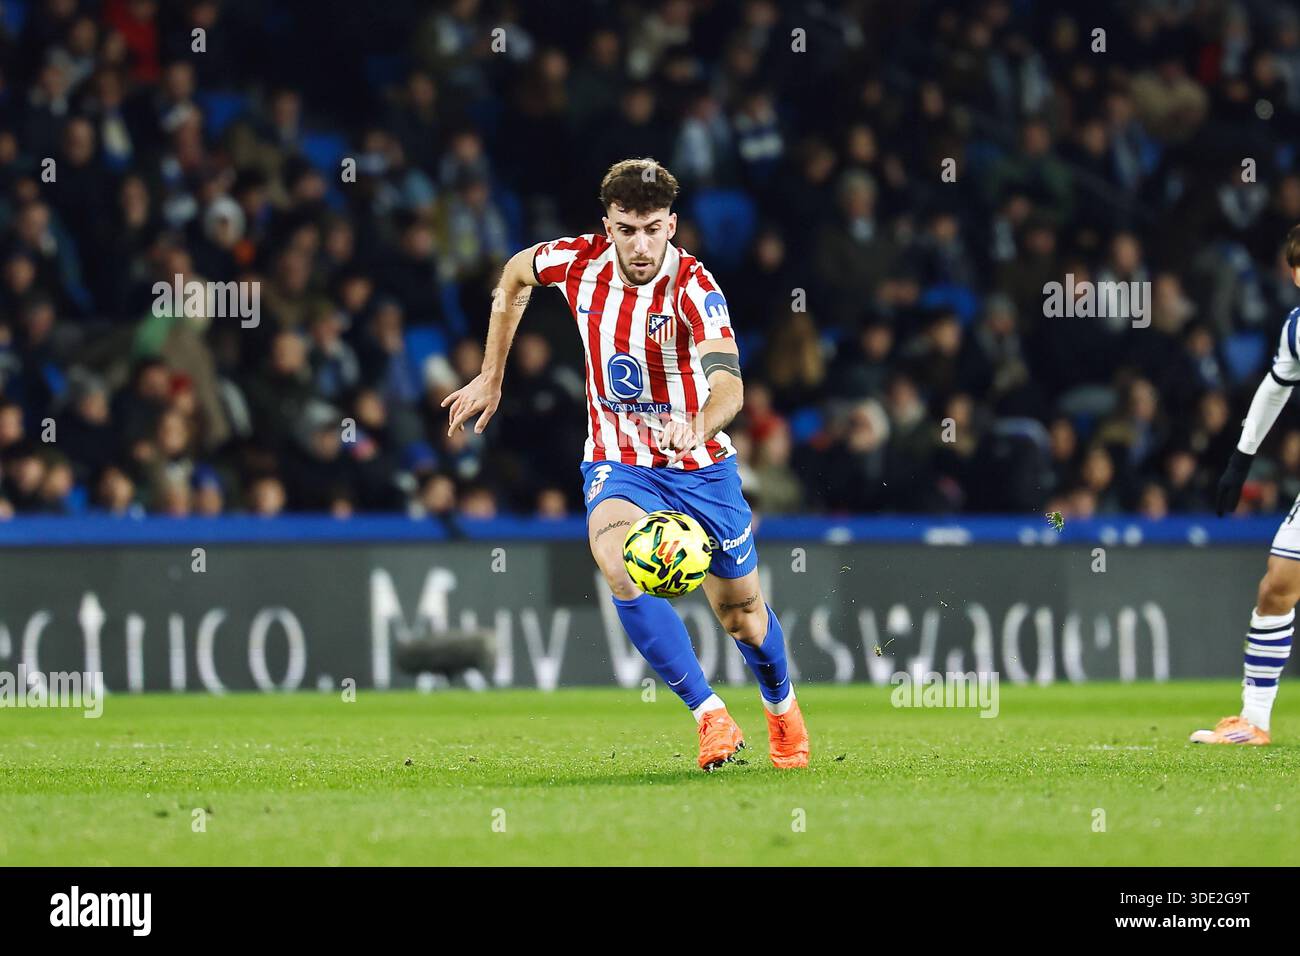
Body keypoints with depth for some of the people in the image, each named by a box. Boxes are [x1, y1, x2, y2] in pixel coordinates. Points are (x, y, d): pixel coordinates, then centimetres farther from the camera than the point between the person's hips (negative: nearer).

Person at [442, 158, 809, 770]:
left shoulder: (693, 287, -24)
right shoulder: (579, 262, -12)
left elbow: (729, 382, -39)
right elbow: (514, 276, 12)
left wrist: (698, 426, -61)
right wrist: (490, 378, 12)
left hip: (700, 466, -1)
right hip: (616, 463, 1)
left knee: (742, 614, 11)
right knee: (619, 566, -31)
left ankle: (782, 706, 46)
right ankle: (710, 716, -25)